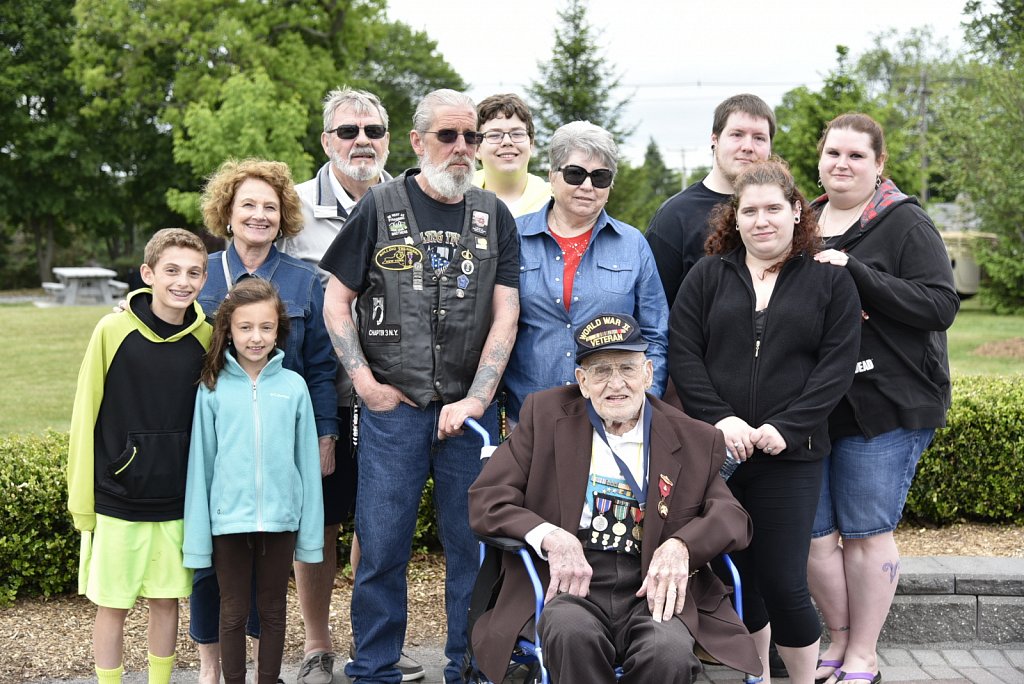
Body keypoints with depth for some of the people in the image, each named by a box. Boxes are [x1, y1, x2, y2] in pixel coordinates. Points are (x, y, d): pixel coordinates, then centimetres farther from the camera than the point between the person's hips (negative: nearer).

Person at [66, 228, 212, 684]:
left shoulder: (206, 338, -2)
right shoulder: (113, 331, -9)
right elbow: (86, 418, -5)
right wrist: (82, 501, -4)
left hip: (179, 503, 2)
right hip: (118, 503, -2)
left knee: (166, 600, 13)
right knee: (112, 605, 7)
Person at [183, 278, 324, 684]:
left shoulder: (293, 386, -1)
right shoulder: (213, 389, -2)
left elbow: (307, 463, 2)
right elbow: (201, 464, 1)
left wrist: (311, 534, 2)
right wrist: (197, 537, 0)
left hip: (281, 518, 1)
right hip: (229, 520, 0)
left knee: (273, 611, 13)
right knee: (233, 613, 10)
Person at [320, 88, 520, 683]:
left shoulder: (494, 216, 7)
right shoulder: (381, 207, 2)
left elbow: (505, 316, 1)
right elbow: (336, 303, 5)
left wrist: (475, 400, -9)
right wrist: (366, 383, -4)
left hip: (472, 410, 2)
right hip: (393, 407, -1)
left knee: (474, 545, 6)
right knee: (382, 547, 2)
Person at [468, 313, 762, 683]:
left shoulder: (693, 440, 13)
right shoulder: (545, 414, 11)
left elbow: (732, 516, 6)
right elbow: (486, 500, 5)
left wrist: (681, 546, -16)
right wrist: (550, 537, -15)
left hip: (652, 591, 1)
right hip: (568, 584, -1)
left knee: (669, 653, -33)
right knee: (572, 631, -36)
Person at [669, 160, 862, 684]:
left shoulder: (830, 281, 6)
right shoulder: (708, 275, 9)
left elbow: (837, 365, -1)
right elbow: (681, 352, 2)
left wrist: (786, 428, -13)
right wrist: (720, 418, -11)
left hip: (790, 454, -2)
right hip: (714, 449, 2)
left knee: (783, 582, -5)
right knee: (738, 574, 9)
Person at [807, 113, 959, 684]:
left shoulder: (905, 224, -4)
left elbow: (941, 305, -14)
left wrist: (854, 273, -21)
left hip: (886, 406, -5)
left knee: (867, 530, 2)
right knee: (813, 530, 5)